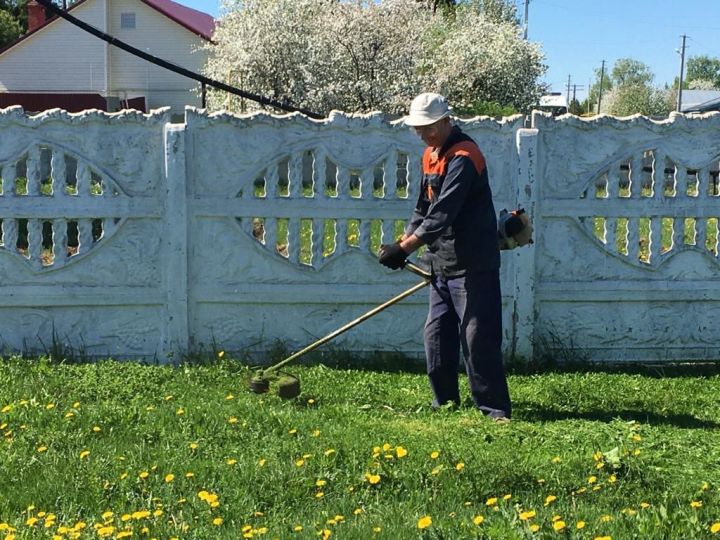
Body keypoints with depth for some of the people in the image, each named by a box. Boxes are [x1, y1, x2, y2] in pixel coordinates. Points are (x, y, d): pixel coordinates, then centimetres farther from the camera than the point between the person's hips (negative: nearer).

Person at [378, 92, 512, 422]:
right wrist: (403, 241, 3)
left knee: (478, 337, -6)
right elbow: (424, 208, 18)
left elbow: (442, 215, -24)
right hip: (442, 262, 9)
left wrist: (405, 248, -23)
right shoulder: (431, 156, 13)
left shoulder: (463, 157, -18)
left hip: (472, 264, -9)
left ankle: (493, 407, 1)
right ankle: (445, 402, 22)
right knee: (437, 335, 12)